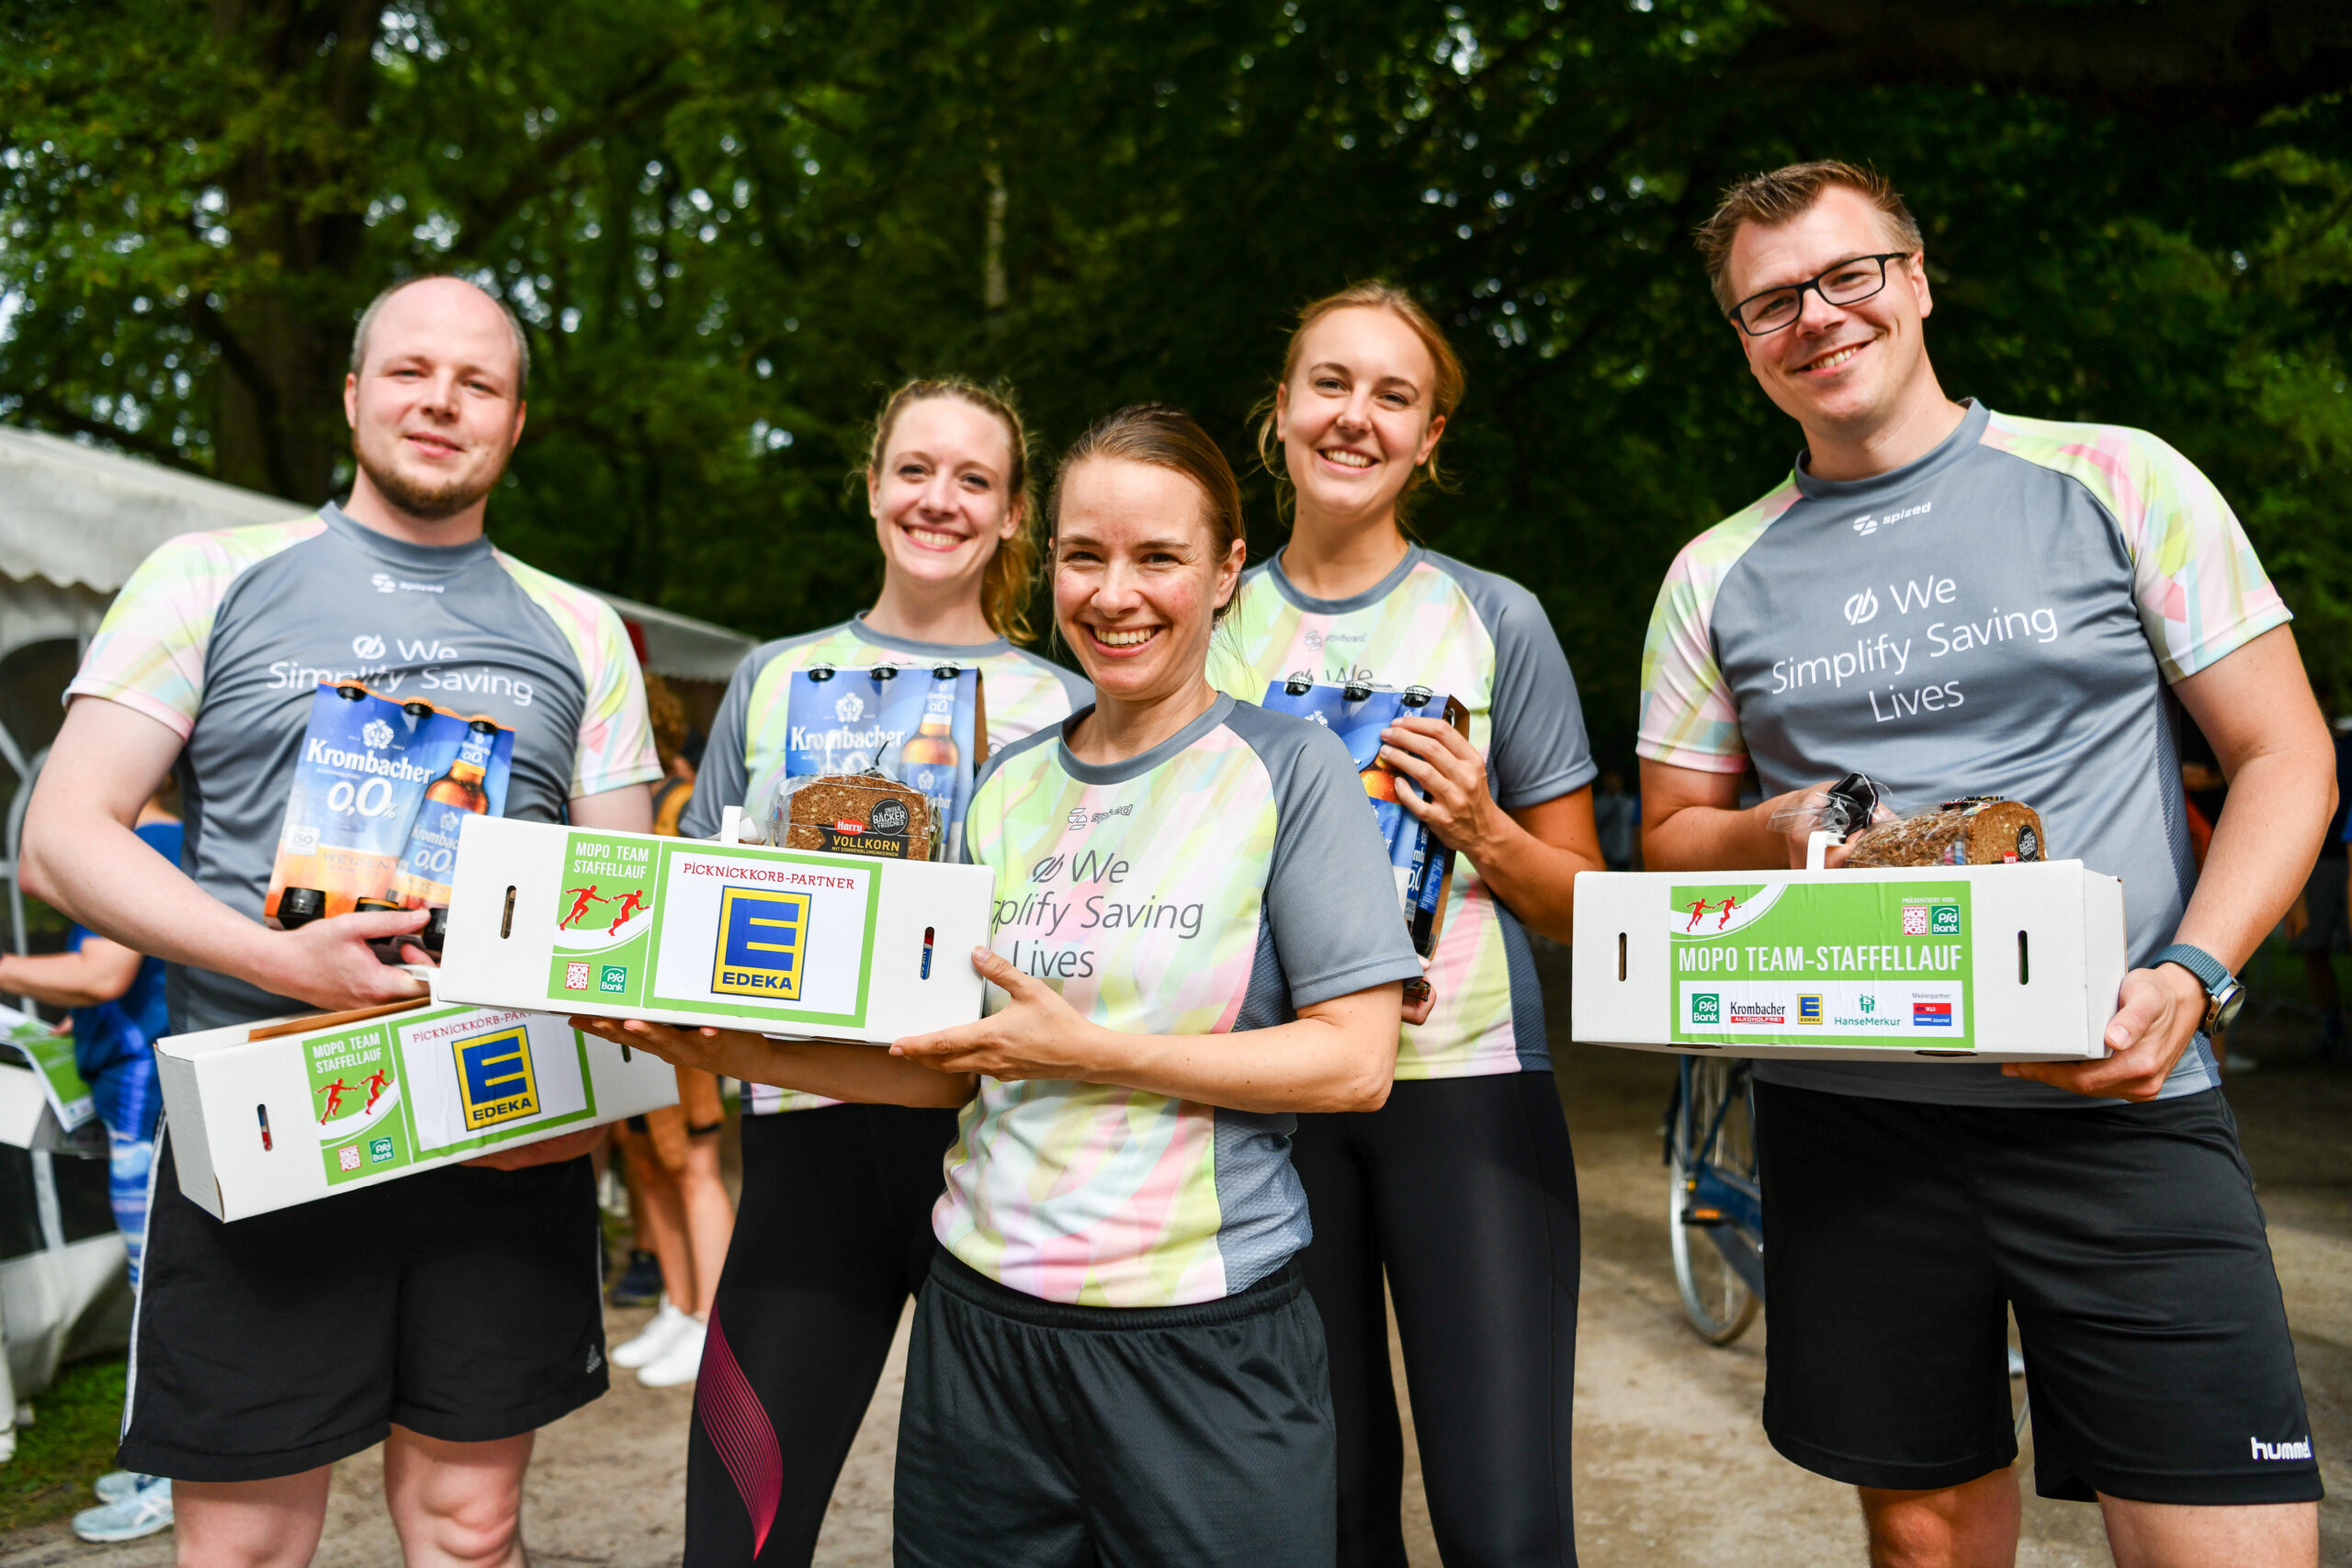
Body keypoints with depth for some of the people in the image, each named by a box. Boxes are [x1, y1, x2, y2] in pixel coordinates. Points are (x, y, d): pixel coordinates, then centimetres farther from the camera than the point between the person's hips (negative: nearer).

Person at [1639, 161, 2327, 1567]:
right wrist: (1779, 834, -10)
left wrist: (2189, 975, -14)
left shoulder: (2116, 479, 2)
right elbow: (1672, 834, 13)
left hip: (2119, 1101, -1)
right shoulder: (1716, 576, 8)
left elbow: (2285, 755, 2)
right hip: (1846, 1113, 2)